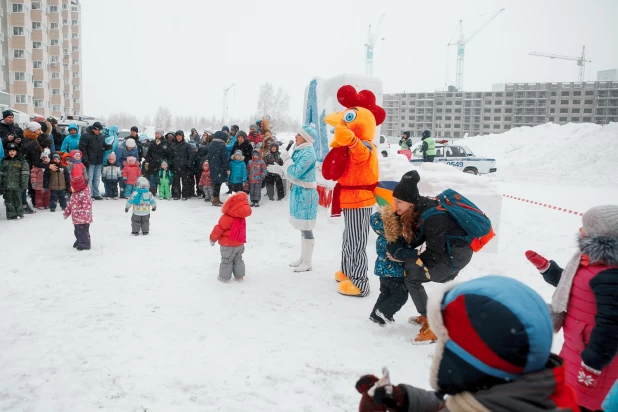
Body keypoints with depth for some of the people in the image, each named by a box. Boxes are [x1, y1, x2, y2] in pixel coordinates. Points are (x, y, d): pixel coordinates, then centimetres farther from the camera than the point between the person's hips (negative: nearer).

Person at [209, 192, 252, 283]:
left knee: (226, 261, 7)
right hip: (240, 244, 6)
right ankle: (239, 276, 24)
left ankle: (224, 277, 17)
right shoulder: (241, 217, -3)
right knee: (238, 259, 19)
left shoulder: (226, 218, -24)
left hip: (228, 245, -6)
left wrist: (213, 238, -2)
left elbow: (218, 229, -17)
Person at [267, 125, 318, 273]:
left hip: (305, 194, -10)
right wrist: (277, 169, 16)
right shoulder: (300, 151, 12)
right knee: (302, 228, 17)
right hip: (299, 193, 10)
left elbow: (296, 172, -22)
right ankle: (303, 258, 28)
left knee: (306, 229, -1)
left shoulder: (308, 153, -18)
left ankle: (307, 262, 8)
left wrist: (286, 158, -10)